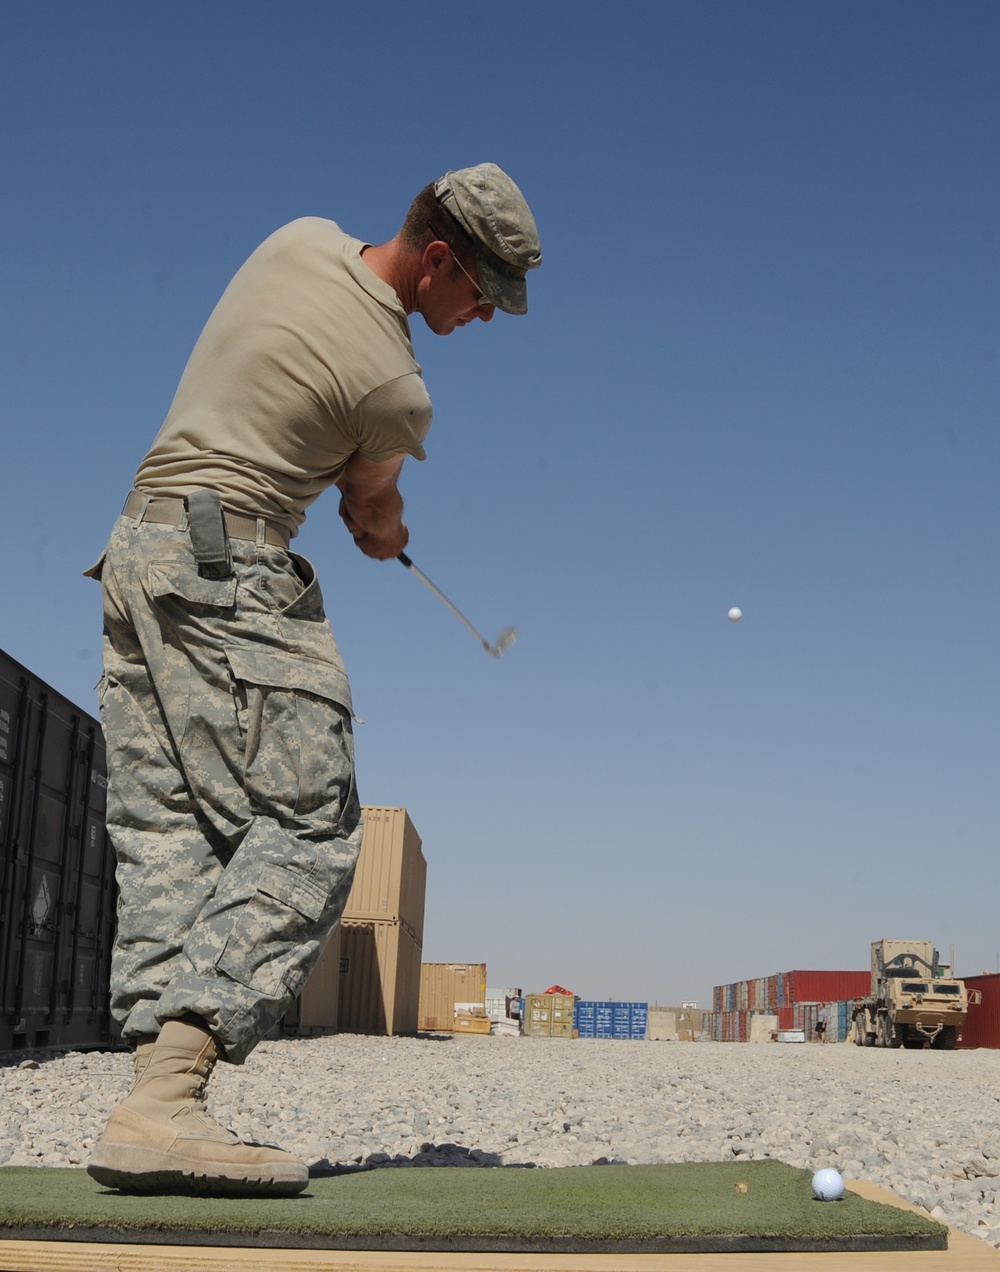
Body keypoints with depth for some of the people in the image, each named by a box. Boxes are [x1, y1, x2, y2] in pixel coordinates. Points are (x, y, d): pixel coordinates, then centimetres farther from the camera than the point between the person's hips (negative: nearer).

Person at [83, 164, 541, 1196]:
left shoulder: (301, 240, 10)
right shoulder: (397, 394, -12)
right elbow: (373, 504, 9)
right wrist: (382, 526, 32)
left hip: (136, 542, 10)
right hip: (231, 567, -10)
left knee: (165, 829, 4)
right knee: (306, 831, -11)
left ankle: (157, 1070, -2)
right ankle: (163, 1105, -21)